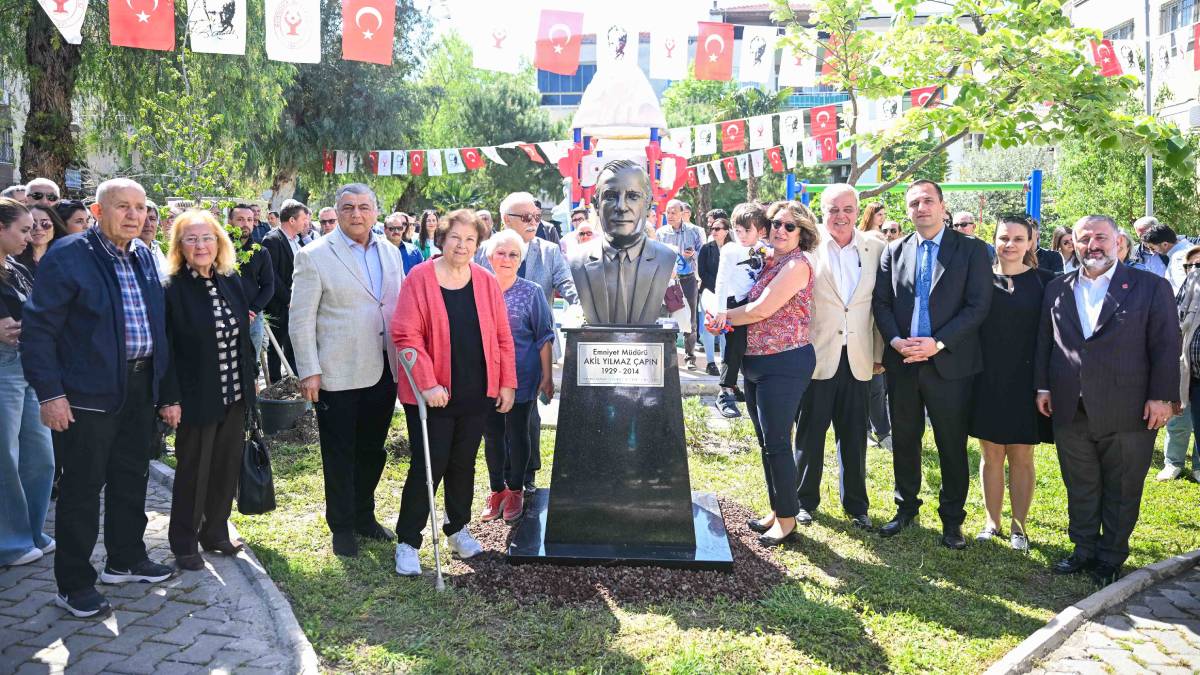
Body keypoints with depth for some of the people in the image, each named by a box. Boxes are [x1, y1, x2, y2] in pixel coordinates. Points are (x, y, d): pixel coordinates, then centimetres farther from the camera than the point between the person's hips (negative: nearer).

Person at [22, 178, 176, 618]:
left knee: (131, 478, 18)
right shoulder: (68, 256, -11)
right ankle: (74, 584, 16)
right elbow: (38, 329, -12)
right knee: (83, 486, 3)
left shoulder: (145, 258, 10)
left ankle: (126, 559, 35)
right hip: (90, 392, -6)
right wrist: (50, 393, -18)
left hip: (140, 387, 7)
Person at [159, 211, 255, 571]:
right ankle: (184, 544, 24)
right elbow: (165, 348, -13)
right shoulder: (172, 289, -12)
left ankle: (215, 532, 31)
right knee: (193, 471, 7)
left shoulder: (231, 283, 5)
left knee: (228, 466, 13)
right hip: (197, 398, -5)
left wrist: (250, 381, 10)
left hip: (234, 394, 5)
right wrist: (171, 399, -16)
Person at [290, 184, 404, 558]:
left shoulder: (390, 253, 7)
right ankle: (342, 527, 23)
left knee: (372, 450, 16)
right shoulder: (314, 256, -8)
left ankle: (364, 515, 34)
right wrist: (308, 372, -13)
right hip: (338, 374, -5)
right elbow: (301, 320, -9)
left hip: (383, 370, 5)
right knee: (339, 455, 8)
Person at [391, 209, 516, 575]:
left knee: (463, 463, 15)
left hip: (477, 394, 4)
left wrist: (507, 383, 4)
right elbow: (406, 335, -13)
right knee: (428, 466, -1)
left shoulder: (486, 282, 4)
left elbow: (502, 336, 8)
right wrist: (428, 383, -19)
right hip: (432, 394, -4)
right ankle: (407, 542, 13)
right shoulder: (419, 279, -8)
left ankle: (457, 529, 33)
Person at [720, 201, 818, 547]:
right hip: (755, 362, 9)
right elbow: (751, 305, 12)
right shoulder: (766, 261, 13)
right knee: (766, 441, 16)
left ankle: (787, 519, 11)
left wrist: (725, 317, -4)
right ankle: (776, 510, 30)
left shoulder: (797, 264, -13)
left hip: (785, 363, -9)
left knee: (776, 443, -3)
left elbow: (761, 310, -18)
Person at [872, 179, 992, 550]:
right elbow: (882, 302, 6)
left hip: (949, 363, -3)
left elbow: (978, 305, -8)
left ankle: (952, 519, 20)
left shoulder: (971, 249, -1)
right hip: (902, 362, 3)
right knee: (904, 440, 14)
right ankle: (906, 508, 30)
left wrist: (938, 343, -16)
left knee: (952, 446, 5)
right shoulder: (894, 251, 8)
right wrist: (895, 340, -11)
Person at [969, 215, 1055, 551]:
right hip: (987, 380, 1)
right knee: (991, 454, 9)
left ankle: (1019, 525, 20)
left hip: (1025, 380, -1)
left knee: (1021, 457, 8)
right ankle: (992, 521, 22)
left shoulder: (1044, 281, 0)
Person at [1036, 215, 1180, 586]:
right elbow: (1044, 342, 13)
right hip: (1071, 412, 3)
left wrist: (1161, 397, -9)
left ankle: (1111, 558, 23)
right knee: (1080, 489, 13)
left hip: (1127, 413, -3)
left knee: (1121, 492, 9)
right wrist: (1043, 387, 8)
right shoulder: (1057, 289, 9)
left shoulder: (1151, 287, -1)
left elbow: (1166, 346, -4)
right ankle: (1085, 550, 27)